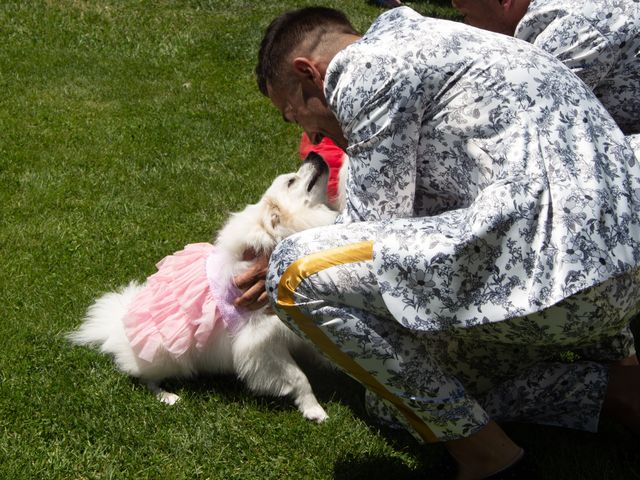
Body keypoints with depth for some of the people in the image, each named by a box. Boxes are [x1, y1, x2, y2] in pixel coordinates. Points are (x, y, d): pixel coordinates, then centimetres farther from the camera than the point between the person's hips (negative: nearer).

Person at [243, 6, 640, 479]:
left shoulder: (369, 69, -4)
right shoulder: (419, 44, 27)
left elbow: (373, 220, -3)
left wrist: (296, 270, 16)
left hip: (549, 264, -11)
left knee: (297, 273, -10)